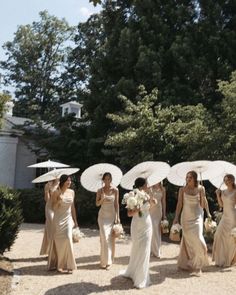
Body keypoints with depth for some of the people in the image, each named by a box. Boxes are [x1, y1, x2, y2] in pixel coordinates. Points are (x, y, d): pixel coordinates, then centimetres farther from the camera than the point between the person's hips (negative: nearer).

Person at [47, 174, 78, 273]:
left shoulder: (72, 192, 5)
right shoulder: (56, 192, -8)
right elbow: (53, 208, -8)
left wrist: (75, 220, 13)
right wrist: (59, 201, -26)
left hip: (68, 219, 3)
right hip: (58, 219, -3)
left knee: (68, 239, -8)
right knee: (58, 241, 4)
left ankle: (67, 264, 5)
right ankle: (56, 263, 22)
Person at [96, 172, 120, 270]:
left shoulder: (115, 190, -1)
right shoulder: (100, 190, 0)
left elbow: (116, 204, 2)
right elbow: (97, 204, 3)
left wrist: (118, 217, -1)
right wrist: (102, 199, -17)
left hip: (112, 216, 0)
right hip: (103, 216, 0)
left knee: (111, 238, 0)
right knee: (104, 237, -7)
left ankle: (109, 261, 9)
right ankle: (104, 261, 5)